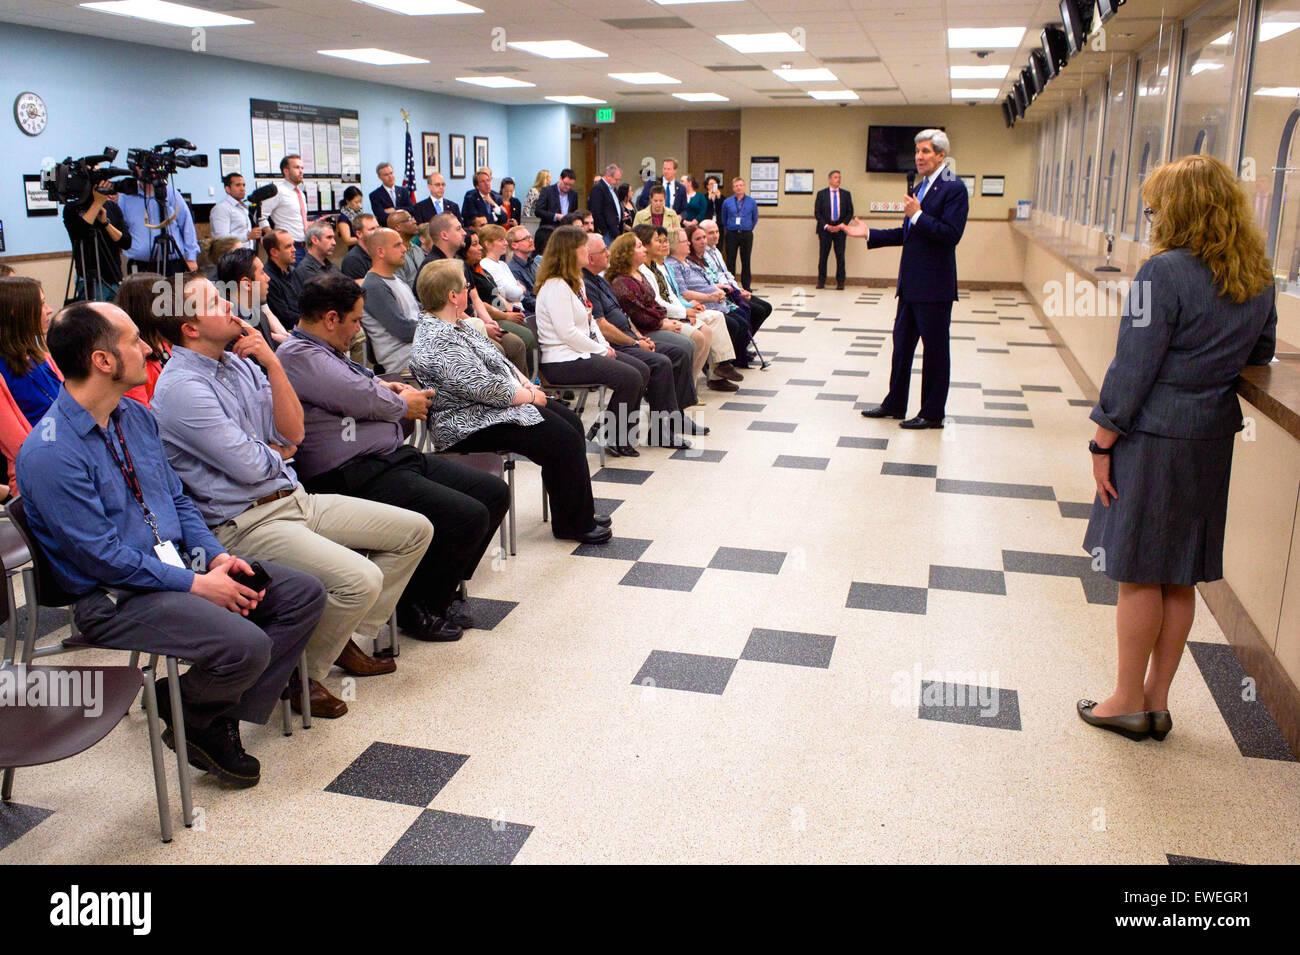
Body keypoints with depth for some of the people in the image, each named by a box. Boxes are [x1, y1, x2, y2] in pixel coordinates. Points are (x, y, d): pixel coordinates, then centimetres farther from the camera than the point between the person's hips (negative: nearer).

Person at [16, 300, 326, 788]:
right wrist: (195, 584, -18)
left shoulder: (136, 416, 8)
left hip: (177, 562, 9)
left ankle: (224, 715, 2)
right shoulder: (50, 453, -18)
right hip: (115, 597, -9)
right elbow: (102, 555, -19)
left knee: (305, 594, -2)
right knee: (246, 646, -29)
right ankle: (192, 723, 4)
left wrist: (216, 555, -1)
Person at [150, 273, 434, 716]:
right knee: (360, 579, -29)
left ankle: (345, 638, 16)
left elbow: (293, 434, 4)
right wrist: (277, 453, 5)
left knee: (415, 530, 7)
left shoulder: (238, 360, 9)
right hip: (245, 524, -9)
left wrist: (273, 364, -6)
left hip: (294, 498, 9)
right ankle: (302, 676, -4)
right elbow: (249, 466, -18)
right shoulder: (180, 388, -16)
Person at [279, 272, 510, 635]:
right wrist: (403, 404, 0)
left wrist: (383, 387, 15)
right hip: (354, 476, -11)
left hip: (395, 455, 11)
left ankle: (441, 590, 17)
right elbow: (362, 398, -21)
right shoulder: (298, 356, -11)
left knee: (494, 492, 5)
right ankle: (418, 605, 0)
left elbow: (362, 382, 39)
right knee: (468, 517, -23)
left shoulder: (329, 352, 21)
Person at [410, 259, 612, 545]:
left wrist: (525, 383, 4)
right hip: (471, 424, -11)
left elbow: (497, 360, 20)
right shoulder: (439, 342, -23)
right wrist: (529, 396, -13)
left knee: (572, 422, 6)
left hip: (495, 404, 11)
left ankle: (581, 512, 12)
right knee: (562, 439, -17)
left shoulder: (456, 325, 11)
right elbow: (486, 388, -26)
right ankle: (573, 524, -3)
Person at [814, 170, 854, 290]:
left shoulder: (846, 194, 9)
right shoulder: (821, 194, 5)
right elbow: (817, 213, 1)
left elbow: (850, 212, 7)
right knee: (823, 256, -1)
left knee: (840, 256, -2)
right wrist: (826, 226, -10)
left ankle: (840, 282, 2)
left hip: (840, 229, 1)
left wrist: (841, 225, -7)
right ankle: (821, 281, 4)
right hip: (825, 229, -1)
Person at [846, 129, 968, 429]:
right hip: (911, 284, 9)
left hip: (934, 286, -9)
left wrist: (917, 215, -21)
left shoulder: (953, 188, -12)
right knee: (902, 345, 16)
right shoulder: (920, 188, 15)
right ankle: (894, 404, 28)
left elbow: (952, 234, -21)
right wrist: (869, 234, 15)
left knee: (934, 350, 1)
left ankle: (932, 413, 11)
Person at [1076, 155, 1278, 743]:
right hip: (1213, 437, 7)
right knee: (1180, 579, 14)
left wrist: (1103, 442, -11)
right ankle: (1157, 702, 24)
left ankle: (1129, 702, 16)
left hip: (1153, 436, -7)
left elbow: (1134, 368, -17)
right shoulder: (1258, 278, 5)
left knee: (1139, 574, 5)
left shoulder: (1166, 272, -17)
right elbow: (1260, 354, 18)